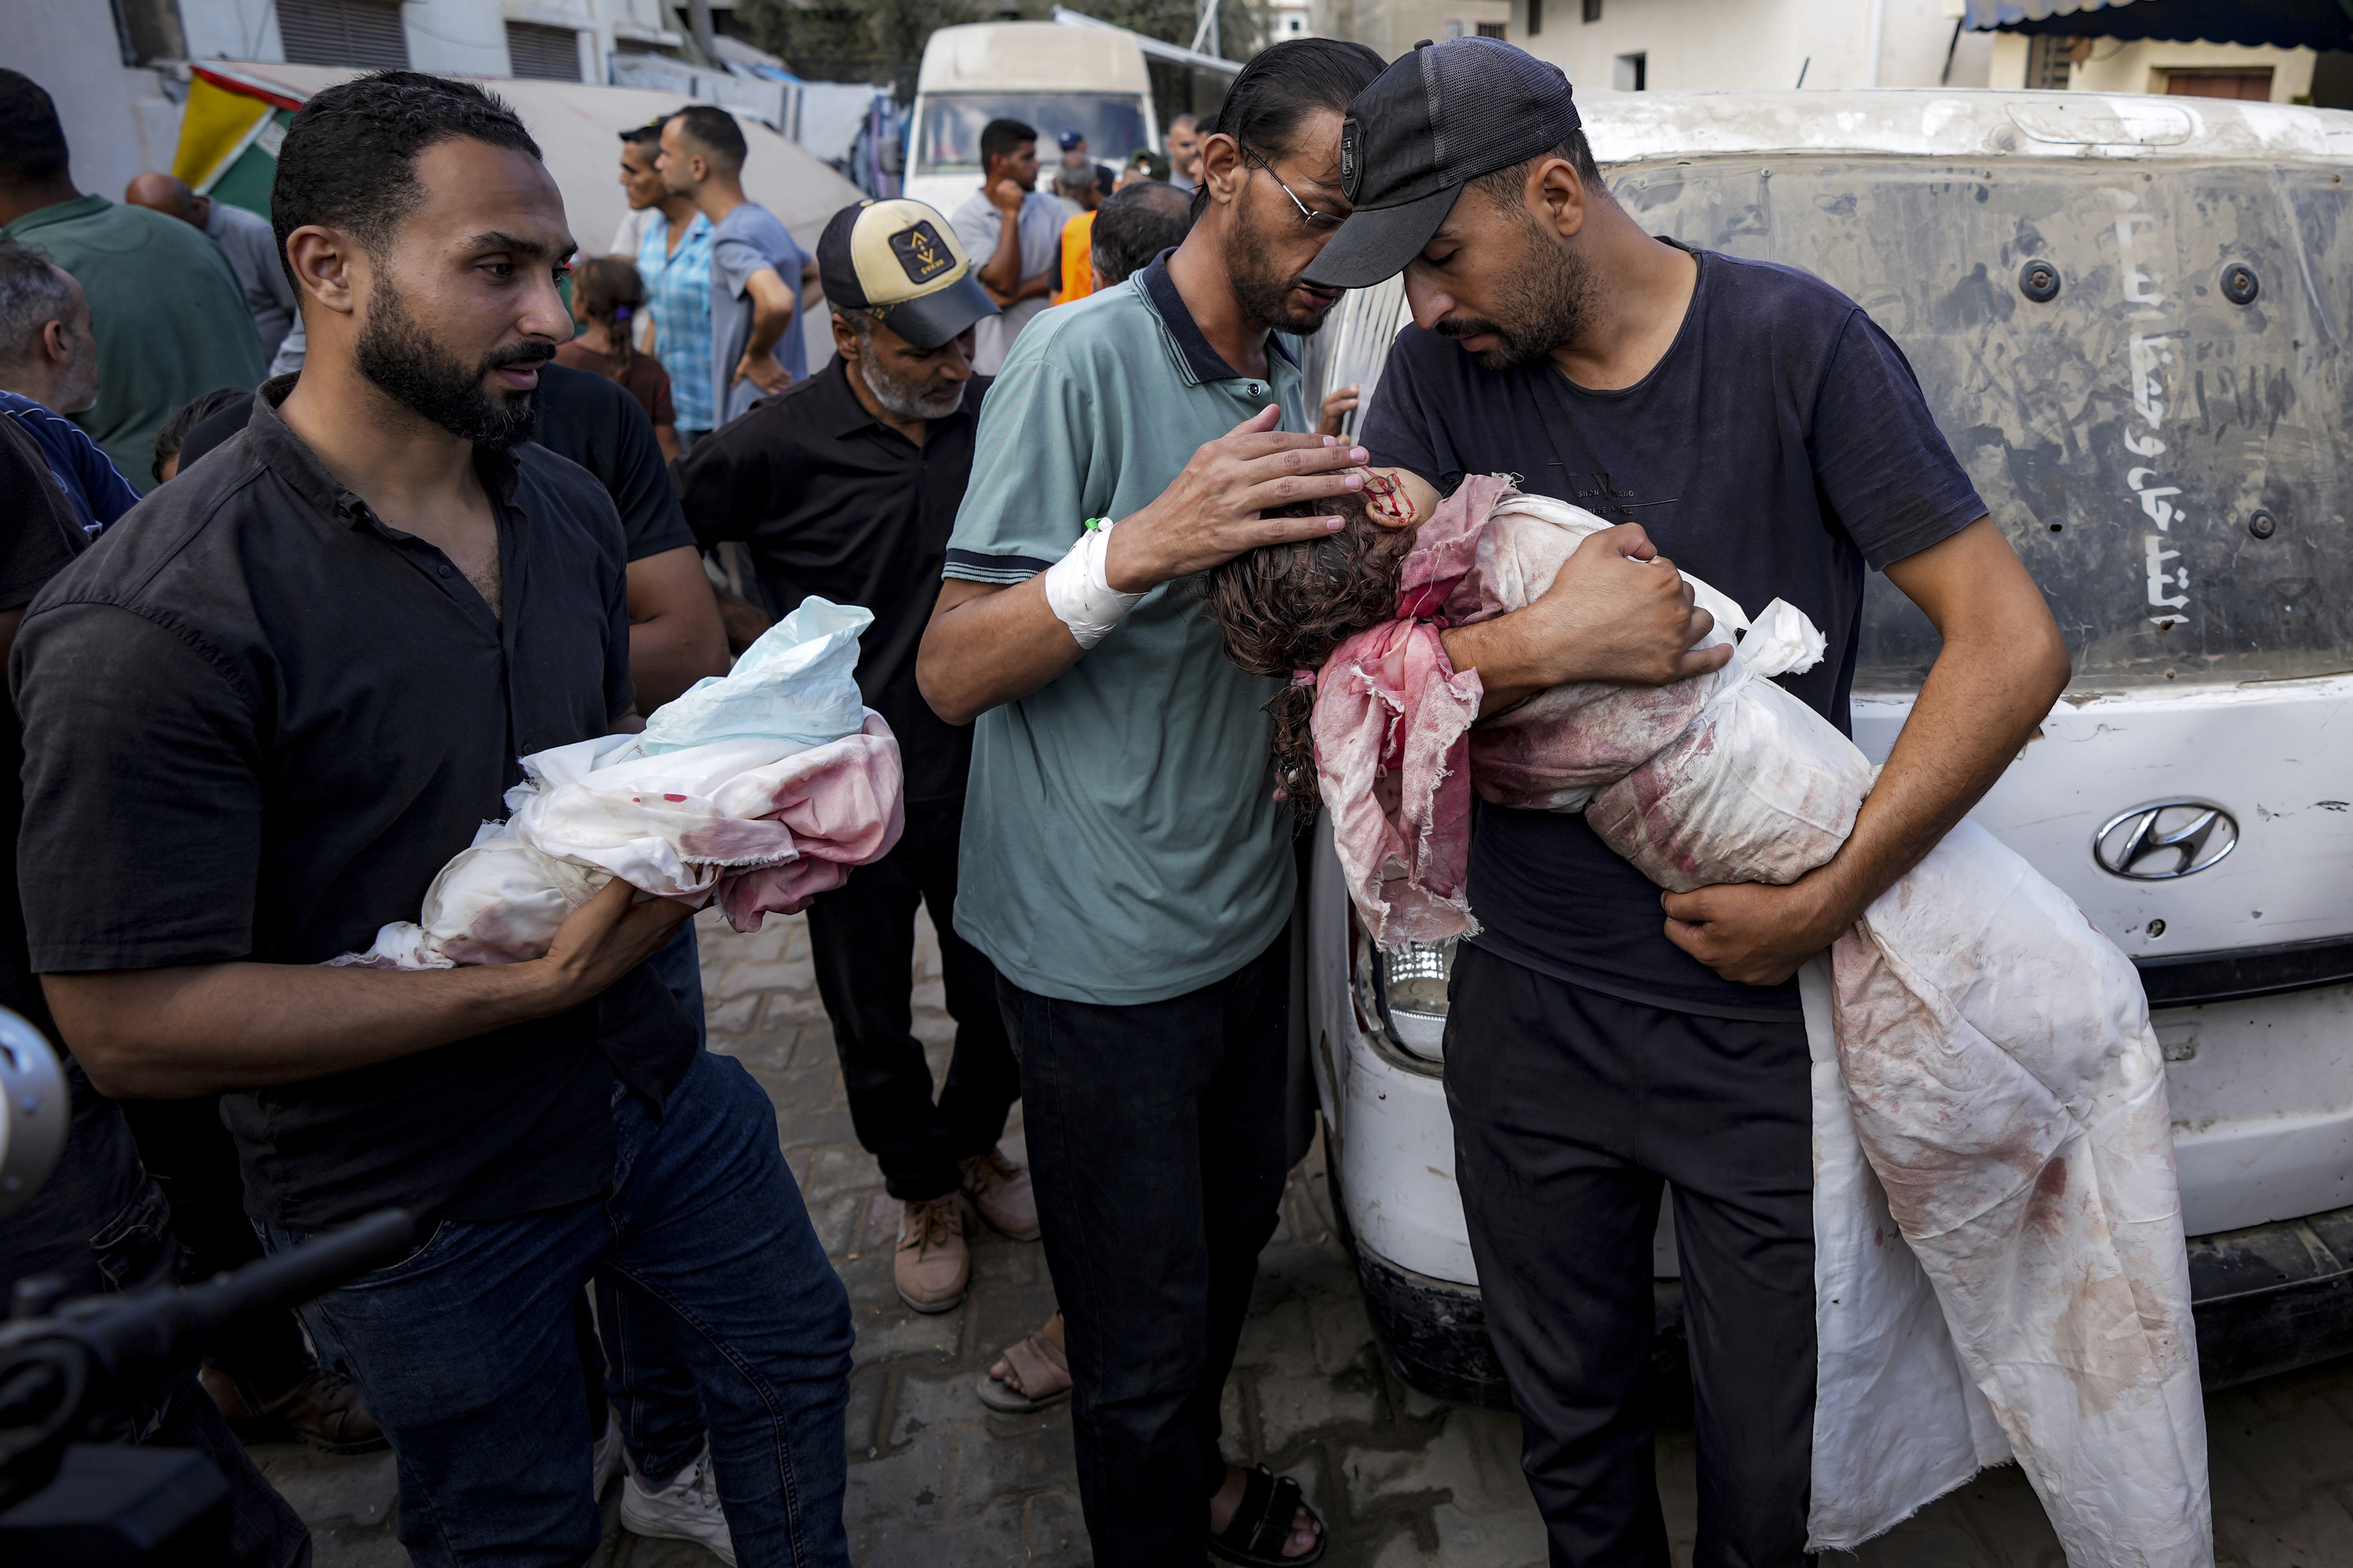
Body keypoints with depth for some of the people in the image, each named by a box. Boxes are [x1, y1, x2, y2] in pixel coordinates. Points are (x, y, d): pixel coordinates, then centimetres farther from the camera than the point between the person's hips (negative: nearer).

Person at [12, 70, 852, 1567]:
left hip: (654, 1087, 6)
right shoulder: (154, 621, -26)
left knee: (793, 1348, 24)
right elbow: (133, 1025, -25)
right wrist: (535, 984, -28)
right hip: (424, 1203, -6)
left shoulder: (566, 504, -2)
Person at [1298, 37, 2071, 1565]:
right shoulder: (1445, 370, -2)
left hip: (1767, 1024, -2)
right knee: (1573, 1427, 22)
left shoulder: (1798, 343, -9)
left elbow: (2014, 643, -12)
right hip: (1533, 1018, 3)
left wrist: (1825, 900, -18)